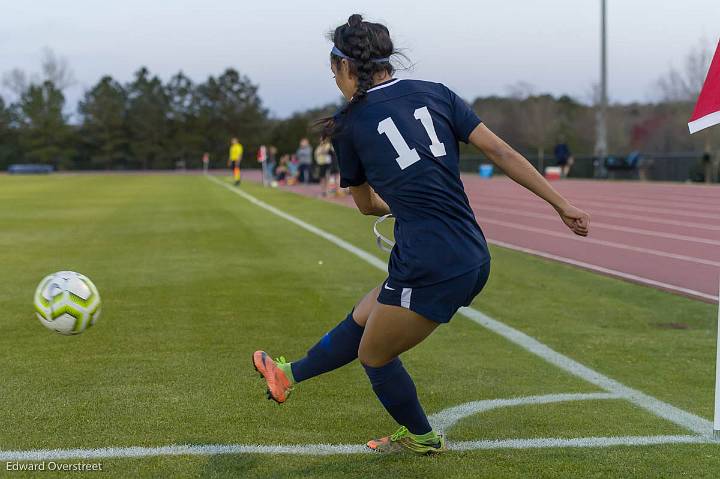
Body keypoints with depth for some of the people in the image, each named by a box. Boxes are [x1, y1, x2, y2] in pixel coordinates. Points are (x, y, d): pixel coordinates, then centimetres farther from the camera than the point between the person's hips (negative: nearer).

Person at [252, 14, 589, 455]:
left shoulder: (349, 124, 1)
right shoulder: (435, 93, 8)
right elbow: (501, 151, 2)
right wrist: (563, 205, 6)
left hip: (428, 268, -7)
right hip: (475, 259, 7)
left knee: (374, 355, 21)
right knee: (362, 318, 25)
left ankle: (422, 438, 40)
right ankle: (290, 375, 45)